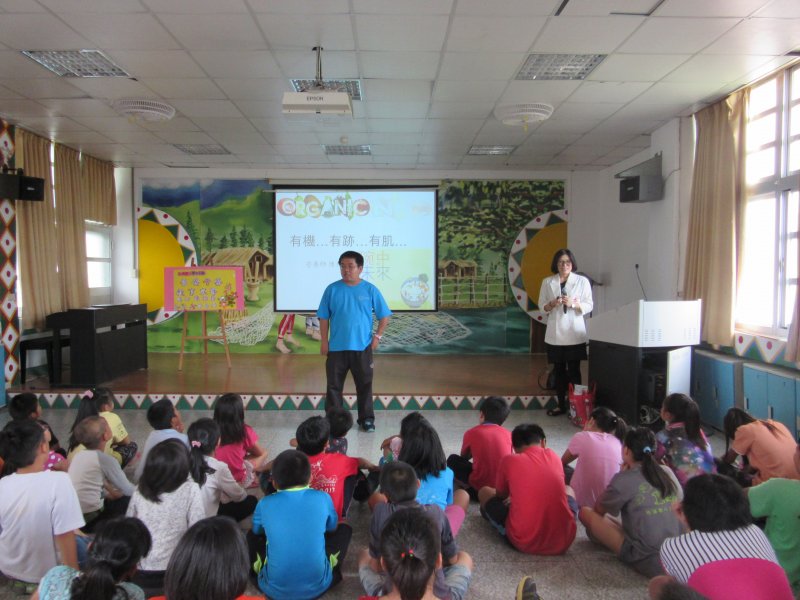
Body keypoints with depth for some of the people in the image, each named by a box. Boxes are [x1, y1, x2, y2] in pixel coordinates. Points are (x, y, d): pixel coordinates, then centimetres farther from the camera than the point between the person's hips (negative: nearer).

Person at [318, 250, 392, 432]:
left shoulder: (370, 290, -2)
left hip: (362, 347, 0)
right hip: (336, 347, 1)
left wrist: (377, 336, -3)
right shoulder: (332, 289, 0)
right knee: (334, 385, 6)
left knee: (365, 384, 8)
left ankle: (367, 419, 21)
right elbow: (324, 317, 4)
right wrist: (324, 341, 0)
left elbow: (384, 316, 4)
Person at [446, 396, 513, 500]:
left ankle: (470, 489, 1)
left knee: (453, 460, 17)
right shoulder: (508, 434, 5)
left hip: (480, 486, -2)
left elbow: (464, 457, 18)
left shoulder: (471, 433, 1)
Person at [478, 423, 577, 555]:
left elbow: (501, 496, 17)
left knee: (484, 492, 18)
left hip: (525, 542, -2)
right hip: (563, 540, 3)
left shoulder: (509, 460, -1)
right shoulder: (553, 456, 8)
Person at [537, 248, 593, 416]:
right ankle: (561, 405, 19)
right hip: (555, 333, 2)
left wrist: (574, 304, -16)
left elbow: (589, 306, 1)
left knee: (574, 371, -1)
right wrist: (552, 304, -12)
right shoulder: (547, 282, 7)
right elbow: (541, 306, 9)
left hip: (574, 334, -2)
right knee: (558, 370, 9)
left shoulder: (582, 281, 0)